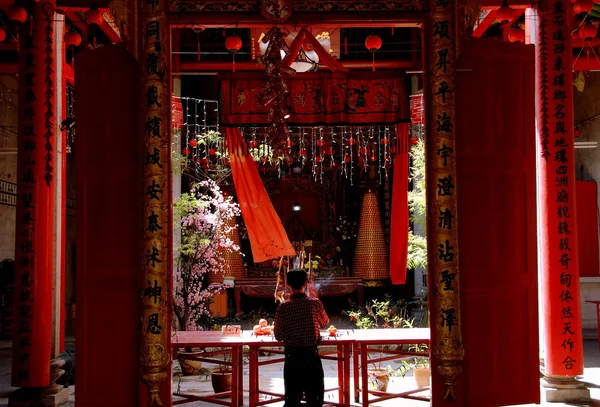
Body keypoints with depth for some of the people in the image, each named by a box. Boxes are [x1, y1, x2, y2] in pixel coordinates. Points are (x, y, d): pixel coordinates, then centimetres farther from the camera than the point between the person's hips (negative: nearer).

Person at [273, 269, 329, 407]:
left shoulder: (283, 307, -8)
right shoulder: (315, 303, -7)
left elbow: (278, 336, -2)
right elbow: (324, 323, 12)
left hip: (292, 356, 1)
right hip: (311, 355, 0)